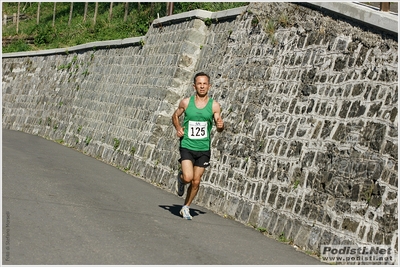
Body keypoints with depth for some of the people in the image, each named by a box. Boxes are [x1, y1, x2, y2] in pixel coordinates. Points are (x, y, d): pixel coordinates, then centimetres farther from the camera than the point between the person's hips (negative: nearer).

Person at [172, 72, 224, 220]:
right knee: (188, 177, -18)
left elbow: (219, 128, 0)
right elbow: (175, 116, 14)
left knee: (196, 182, 7)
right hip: (187, 146, -1)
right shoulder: (186, 102, -3)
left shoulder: (214, 105, -3)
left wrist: (220, 126, -23)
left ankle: (186, 207, 28)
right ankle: (180, 178, 19)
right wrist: (178, 128, -5)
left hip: (203, 149, 1)